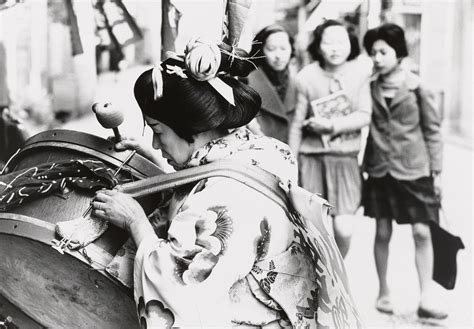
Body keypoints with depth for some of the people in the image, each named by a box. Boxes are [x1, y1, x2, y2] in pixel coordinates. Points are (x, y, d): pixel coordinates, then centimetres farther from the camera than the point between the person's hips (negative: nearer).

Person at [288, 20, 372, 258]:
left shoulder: (360, 72, -2)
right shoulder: (307, 77, -5)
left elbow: (364, 116, -2)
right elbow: (297, 124, 1)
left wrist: (331, 125, -15)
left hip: (346, 158, 1)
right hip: (311, 157, -1)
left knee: (344, 230, -5)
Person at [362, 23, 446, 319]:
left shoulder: (417, 87, -4)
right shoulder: (370, 88, 2)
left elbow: (433, 129, 0)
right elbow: (366, 126, 8)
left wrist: (436, 169, -3)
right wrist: (364, 163, 2)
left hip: (414, 169, -2)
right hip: (381, 169, 2)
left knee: (422, 233, -4)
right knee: (383, 233, 7)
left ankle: (426, 300, 0)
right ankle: (384, 292, 21)